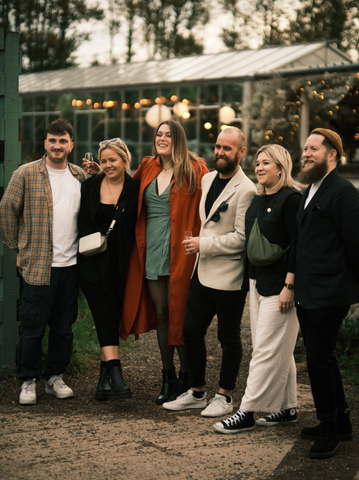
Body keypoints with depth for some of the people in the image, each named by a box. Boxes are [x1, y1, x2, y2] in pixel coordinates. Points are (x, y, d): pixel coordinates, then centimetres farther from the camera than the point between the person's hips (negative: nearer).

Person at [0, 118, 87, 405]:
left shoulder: (82, 177, 10)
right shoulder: (26, 174, -3)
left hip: (71, 264, 4)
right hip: (37, 265, -4)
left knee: (64, 326, 10)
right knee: (33, 327, 2)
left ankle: (55, 377, 24)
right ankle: (28, 381, 15)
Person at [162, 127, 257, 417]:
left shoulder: (246, 190, -14)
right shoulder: (207, 179, 11)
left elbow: (242, 238, -18)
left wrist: (204, 245, -15)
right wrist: (198, 245, 12)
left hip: (229, 276, -8)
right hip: (203, 271, 8)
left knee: (229, 338, 6)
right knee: (191, 331, 11)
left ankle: (224, 397, 19)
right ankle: (197, 393, 25)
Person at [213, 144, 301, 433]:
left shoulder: (291, 198, -13)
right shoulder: (258, 200, 14)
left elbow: (297, 245, -17)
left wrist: (289, 285, -21)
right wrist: (251, 279, 16)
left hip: (279, 284, -9)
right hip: (258, 281, 9)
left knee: (267, 350, -4)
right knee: (280, 350, 14)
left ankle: (248, 412, -1)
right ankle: (288, 408, 22)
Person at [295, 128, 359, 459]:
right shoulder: (310, 191, 15)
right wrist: (297, 285, 17)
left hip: (329, 295, -10)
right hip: (307, 294, 10)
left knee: (319, 359, -6)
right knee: (322, 357, 16)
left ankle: (330, 431, 8)